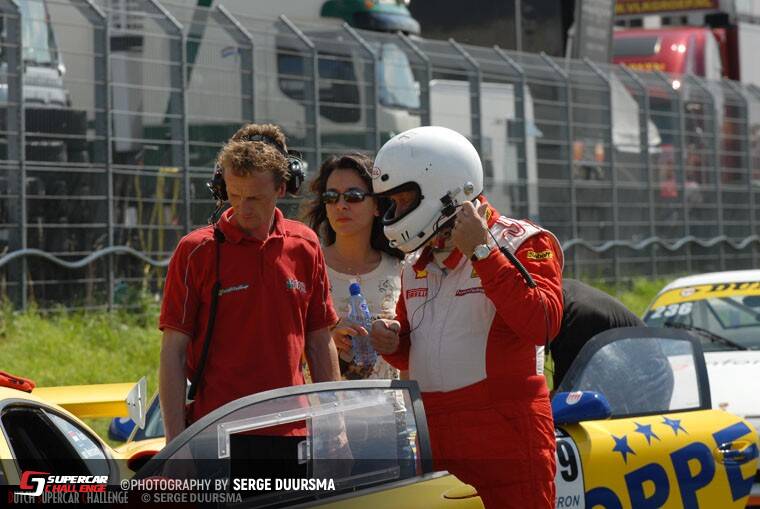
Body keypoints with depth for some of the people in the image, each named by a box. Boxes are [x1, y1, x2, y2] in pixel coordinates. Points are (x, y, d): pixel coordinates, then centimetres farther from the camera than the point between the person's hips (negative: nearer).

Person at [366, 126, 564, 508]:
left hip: (505, 438, -6)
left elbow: (541, 325, -22)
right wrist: (392, 344, 4)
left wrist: (482, 251, -19)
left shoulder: (523, 243, -4)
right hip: (430, 438, 6)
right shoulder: (417, 264, 18)